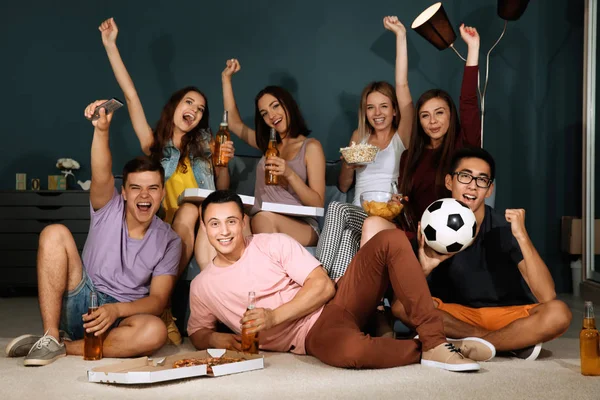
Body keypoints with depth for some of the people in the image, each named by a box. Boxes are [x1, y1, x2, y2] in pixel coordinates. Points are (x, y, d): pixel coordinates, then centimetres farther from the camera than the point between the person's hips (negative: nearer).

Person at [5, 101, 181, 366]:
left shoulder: (169, 241, 1)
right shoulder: (109, 209, 2)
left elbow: (158, 299, -6)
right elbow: (102, 176, -21)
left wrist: (116, 309, -25)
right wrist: (101, 129, -40)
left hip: (123, 315, -1)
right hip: (80, 304, 1)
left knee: (155, 332, -36)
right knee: (55, 233, -20)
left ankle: (65, 347, -20)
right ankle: (51, 338, -20)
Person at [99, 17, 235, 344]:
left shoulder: (204, 145, 16)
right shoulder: (153, 144, 10)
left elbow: (221, 191, 17)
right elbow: (131, 95, 4)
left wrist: (223, 163, -3)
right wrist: (110, 46, 1)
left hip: (203, 224, 1)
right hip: (168, 229, -1)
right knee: (187, 211, -34)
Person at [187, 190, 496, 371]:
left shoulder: (274, 244, 3)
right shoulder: (202, 287, 7)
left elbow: (322, 286, -3)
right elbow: (197, 334, 20)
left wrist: (274, 316, -15)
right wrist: (216, 339, -5)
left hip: (336, 301, 3)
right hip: (313, 334, -3)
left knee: (391, 240, -20)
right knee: (353, 350, -43)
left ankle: (435, 342, -24)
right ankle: (424, 351, -12)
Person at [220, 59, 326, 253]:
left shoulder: (311, 147, 5)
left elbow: (318, 204, -2)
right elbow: (234, 123, 26)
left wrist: (290, 174, -17)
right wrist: (226, 78, 25)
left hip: (302, 228, -4)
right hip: (261, 227, 4)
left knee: (265, 218, -39)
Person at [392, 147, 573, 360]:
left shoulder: (505, 226, -16)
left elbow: (547, 297, -24)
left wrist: (522, 236, -35)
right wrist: (423, 269, -30)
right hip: (456, 316, 2)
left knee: (558, 313, -30)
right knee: (401, 305, -24)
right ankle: (515, 342, -18)